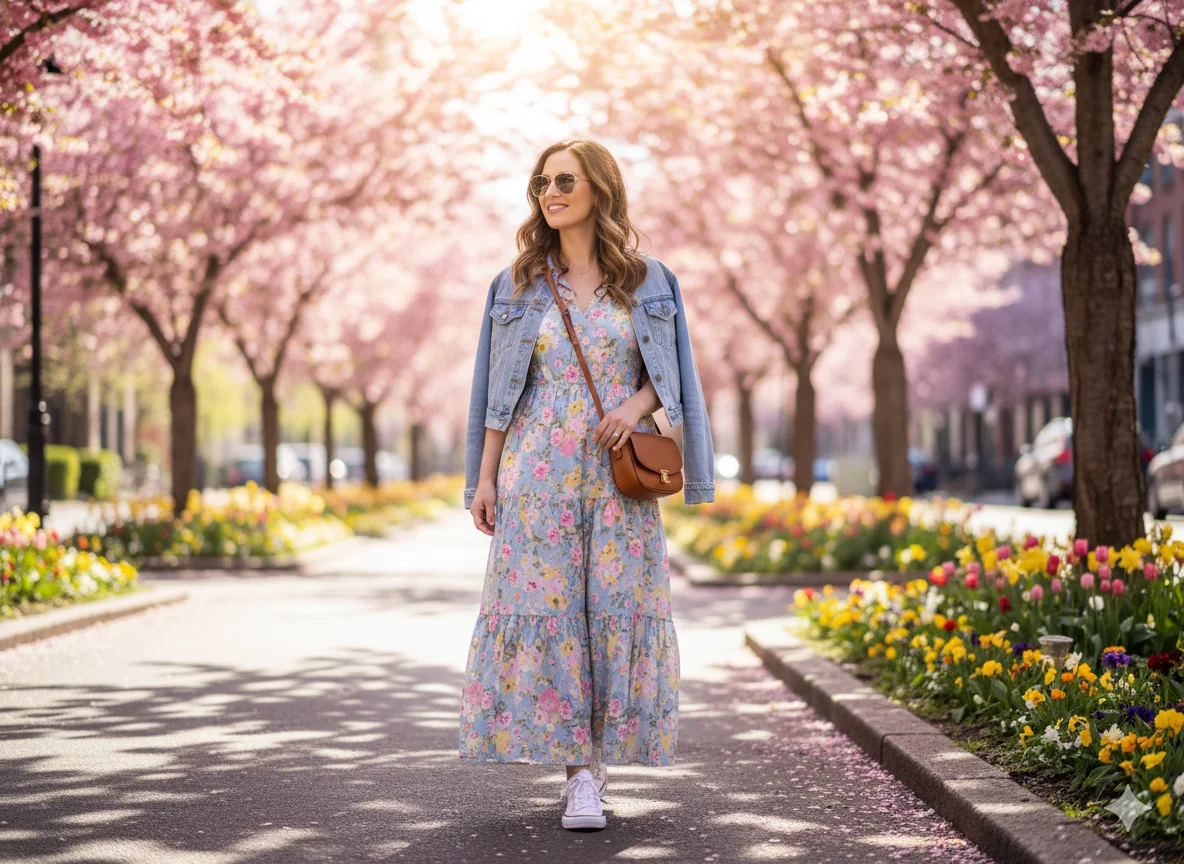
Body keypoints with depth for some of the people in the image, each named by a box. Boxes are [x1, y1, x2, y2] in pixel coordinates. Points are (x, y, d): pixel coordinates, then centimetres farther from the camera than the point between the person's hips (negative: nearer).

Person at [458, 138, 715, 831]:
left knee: (617, 606, -2)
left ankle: (602, 748, 13)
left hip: (619, 470, 0)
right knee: (548, 604, -6)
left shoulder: (648, 281, 7)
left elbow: (671, 375, 10)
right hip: (538, 468, 0)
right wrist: (484, 477, 3)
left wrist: (637, 404, -12)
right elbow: (500, 391, 8)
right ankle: (581, 773, -1)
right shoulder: (519, 284, 8)